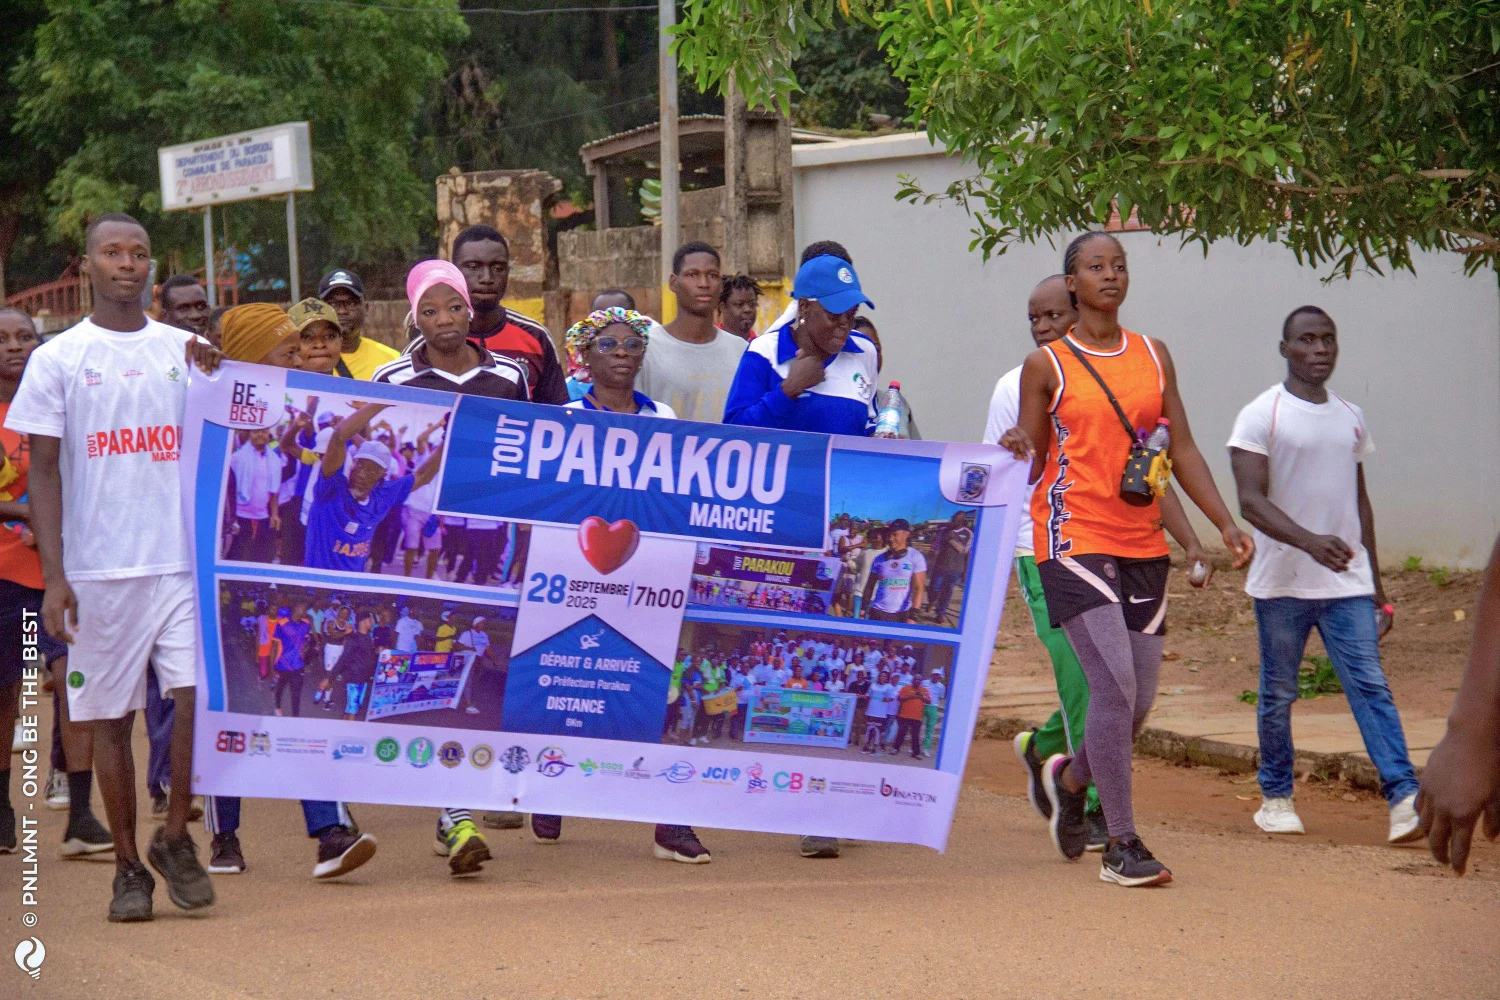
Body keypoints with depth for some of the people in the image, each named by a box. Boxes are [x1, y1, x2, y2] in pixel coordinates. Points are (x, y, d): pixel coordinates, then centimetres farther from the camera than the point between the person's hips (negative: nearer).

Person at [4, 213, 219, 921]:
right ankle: (128, 868, 16)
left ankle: (175, 837, 9)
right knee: (111, 716, 4)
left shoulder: (187, 352, 11)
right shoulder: (58, 358, 4)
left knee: (201, 692, -12)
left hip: (185, 559, 1)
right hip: (99, 568, -1)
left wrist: (215, 383, -8)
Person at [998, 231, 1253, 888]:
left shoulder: (1154, 356, 13)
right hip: (1074, 539, -5)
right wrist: (1017, 451, -19)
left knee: (1139, 698, 5)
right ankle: (1122, 846, -7)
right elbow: (1031, 467, 4)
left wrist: (1224, 523, 2)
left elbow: (1182, 450, 13)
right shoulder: (1046, 365, 1)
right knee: (1114, 684, -15)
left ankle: (1070, 779, 36)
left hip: (1143, 544, 5)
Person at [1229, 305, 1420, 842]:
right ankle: (1275, 797, 21)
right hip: (1282, 582, -3)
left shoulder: (1351, 417, 13)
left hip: (1347, 584, 4)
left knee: (1370, 685, -8)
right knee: (1278, 693, 6)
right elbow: (1251, 501, -15)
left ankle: (1405, 797, -17)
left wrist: (1375, 584, 18)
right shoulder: (1260, 416, -5)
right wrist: (1310, 542, -30)